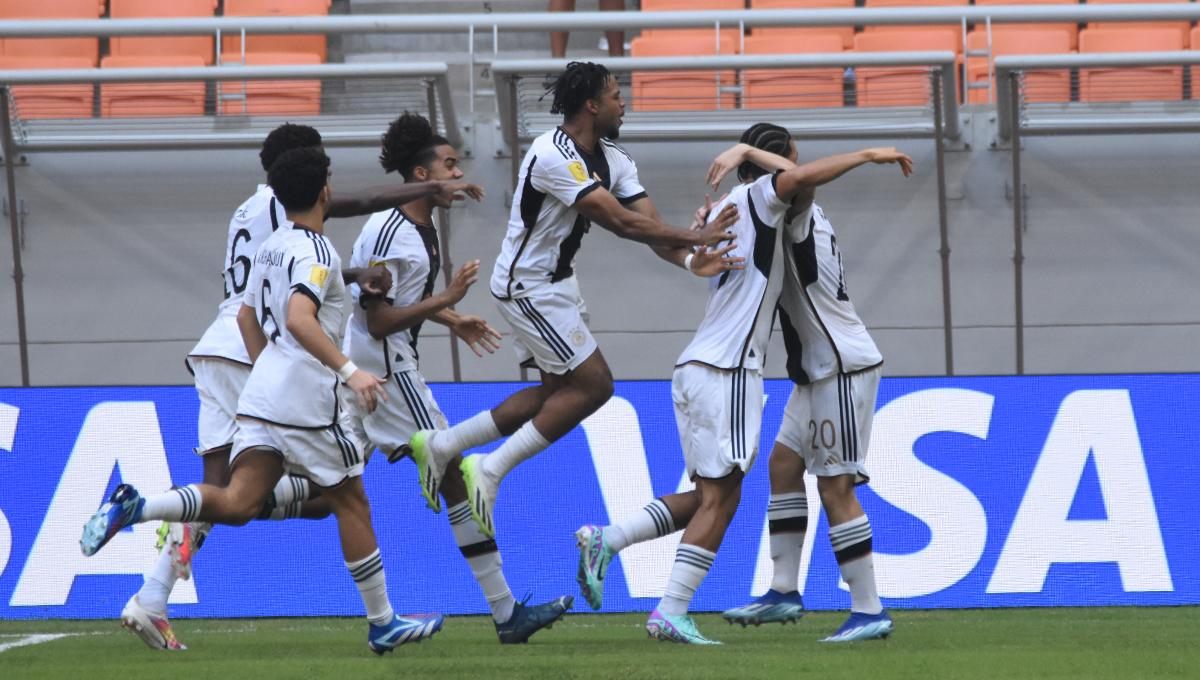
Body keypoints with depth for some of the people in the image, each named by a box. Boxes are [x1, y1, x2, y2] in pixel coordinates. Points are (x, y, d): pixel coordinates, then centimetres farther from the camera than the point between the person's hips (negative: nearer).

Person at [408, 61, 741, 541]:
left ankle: (442, 445, 19)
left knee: (560, 392, 13)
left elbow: (649, 223, -3)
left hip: (556, 282, 10)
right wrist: (692, 237, -26)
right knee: (593, 385, -10)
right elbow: (620, 221, -29)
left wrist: (688, 259, -23)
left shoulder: (613, 160, 5)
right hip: (527, 286, -10)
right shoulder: (554, 156, -25)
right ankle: (491, 469, -5)